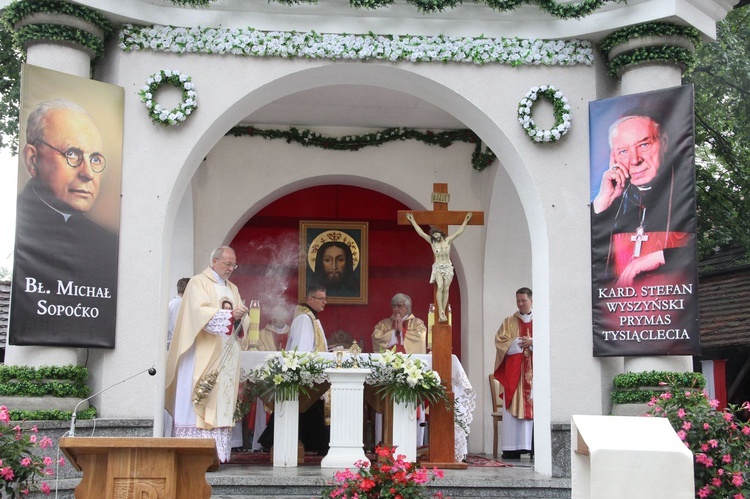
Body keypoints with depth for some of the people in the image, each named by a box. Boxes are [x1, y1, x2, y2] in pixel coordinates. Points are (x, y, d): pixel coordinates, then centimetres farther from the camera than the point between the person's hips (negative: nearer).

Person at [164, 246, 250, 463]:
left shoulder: (232, 289, 21)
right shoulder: (198, 283, 0)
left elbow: (243, 321, 14)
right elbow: (200, 311, -16)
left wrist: (240, 318, -9)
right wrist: (230, 314, -23)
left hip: (226, 355, 7)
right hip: (202, 355, -7)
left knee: (222, 402, 1)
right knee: (198, 400, -11)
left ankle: (216, 451, 1)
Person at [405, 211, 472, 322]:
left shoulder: (448, 240, 4)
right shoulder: (432, 242, 2)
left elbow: (459, 232, 6)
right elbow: (420, 232, 2)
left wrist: (466, 221, 6)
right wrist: (412, 221, 3)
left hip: (448, 267, 2)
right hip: (438, 267, -2)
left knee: (446, 289, -5)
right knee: (440, 287, -22)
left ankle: (442, 313, -4)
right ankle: (440, 312, -26)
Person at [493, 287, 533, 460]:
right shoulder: (509, 321, 13)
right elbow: (500, 340, 3)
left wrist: (533, 342, -12)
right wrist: (517, 343, -10)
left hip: (534, 370, 0)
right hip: (514, 370, 0)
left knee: (535, 405, -5)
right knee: (514, 406, -5)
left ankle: (535, 446, -5)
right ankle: (513, 447, -7)